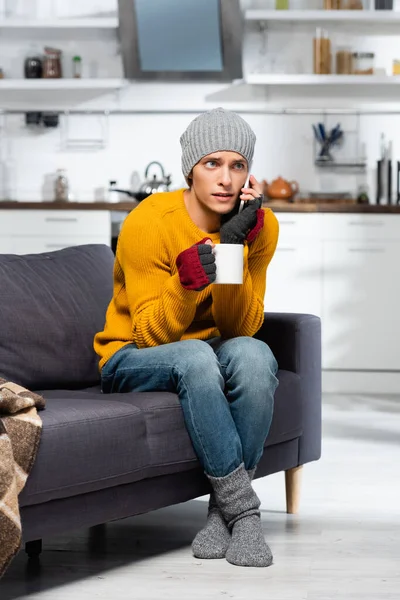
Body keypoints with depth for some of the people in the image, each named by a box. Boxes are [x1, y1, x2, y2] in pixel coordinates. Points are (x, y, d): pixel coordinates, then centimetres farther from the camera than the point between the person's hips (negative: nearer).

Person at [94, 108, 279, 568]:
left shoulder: (260, 225, -8)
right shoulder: (147, 223, -18)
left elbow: (242, 328, -12)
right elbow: (152, 333, -17)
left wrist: (234, 253, -26)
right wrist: (188, 281, -36)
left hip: (211, 358, 3)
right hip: (132, 360, -3)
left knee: (254, 354, -32)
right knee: (195, 357, -37)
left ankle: (224, 511, -24)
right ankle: (244, 510, -30)